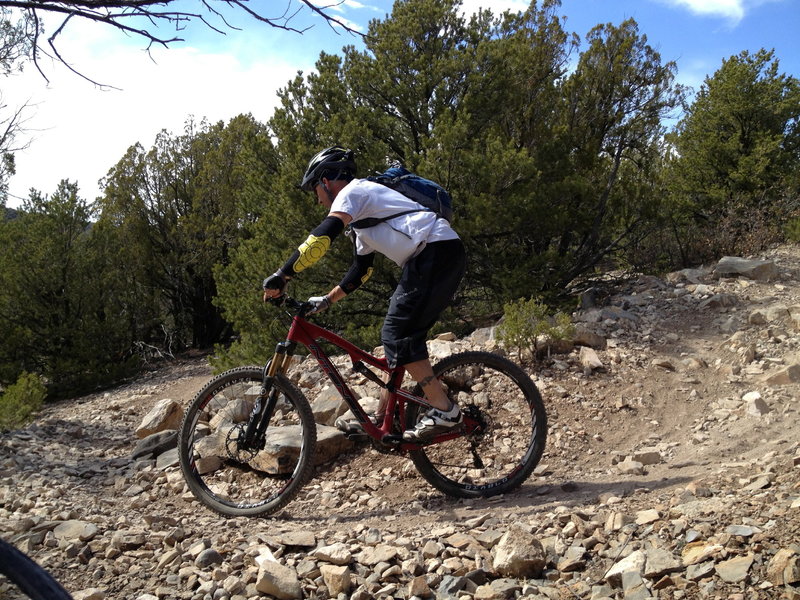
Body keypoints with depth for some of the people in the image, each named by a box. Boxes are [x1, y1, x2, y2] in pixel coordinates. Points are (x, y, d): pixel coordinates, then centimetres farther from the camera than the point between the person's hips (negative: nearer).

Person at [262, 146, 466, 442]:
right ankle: (381, 419, 14)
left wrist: (281, 275, -17)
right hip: (445, 254, 10)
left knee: (398, 334, -12)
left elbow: (322, 237, -17)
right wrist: (326, 300, 27)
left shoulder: (352, 192, -1)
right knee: (399, 335, 10)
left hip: (436, 250, -10)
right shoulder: (361, 216, 29)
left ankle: (443, 410, -10)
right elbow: (360, 270, 31)